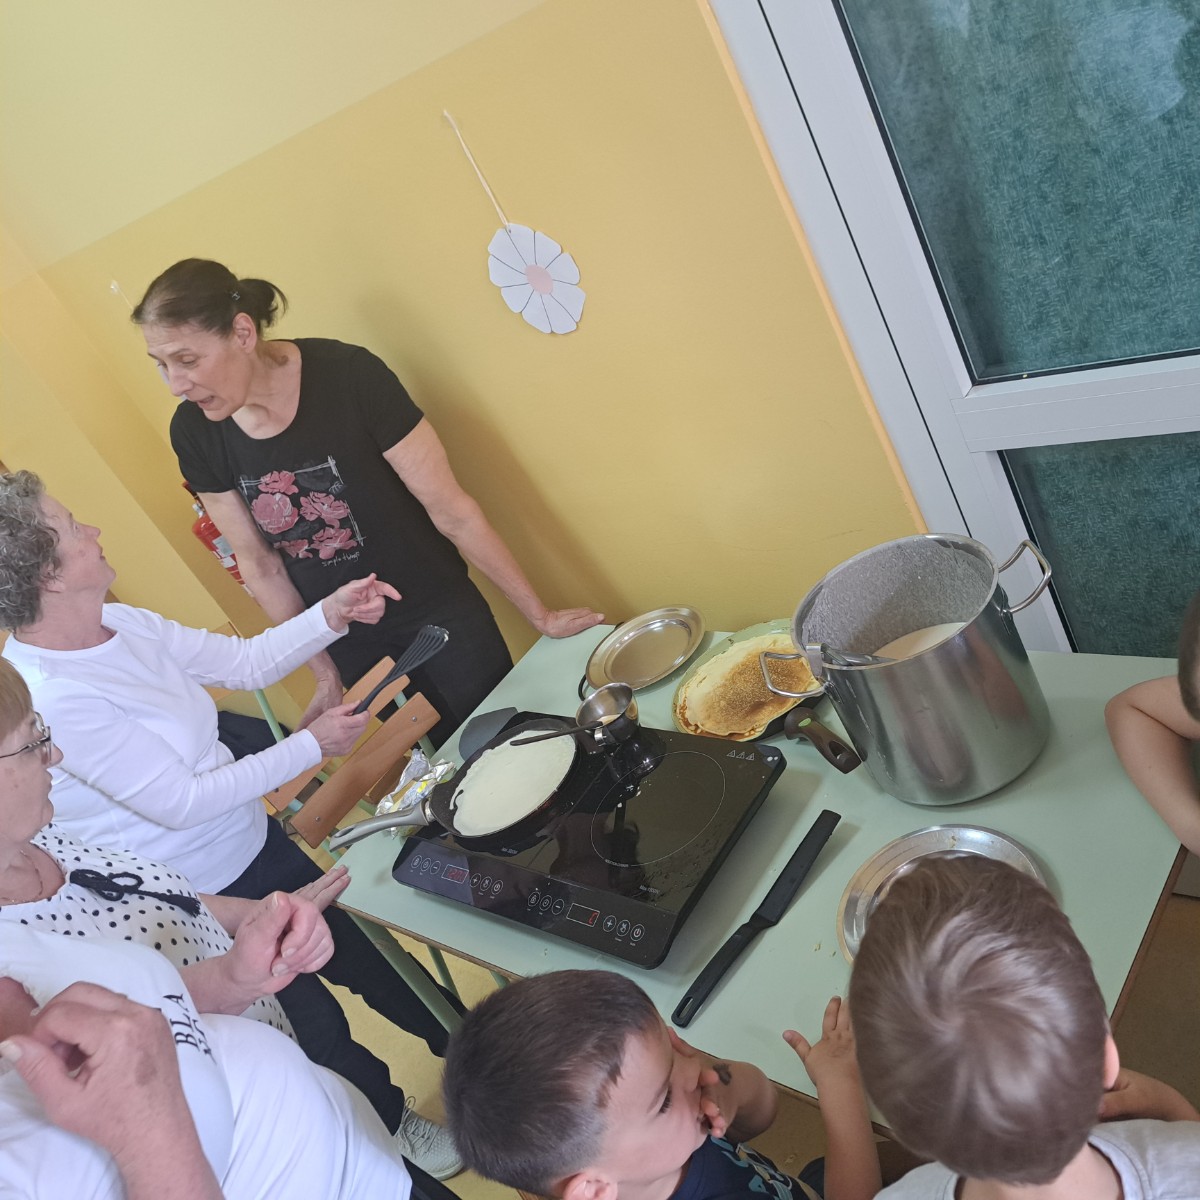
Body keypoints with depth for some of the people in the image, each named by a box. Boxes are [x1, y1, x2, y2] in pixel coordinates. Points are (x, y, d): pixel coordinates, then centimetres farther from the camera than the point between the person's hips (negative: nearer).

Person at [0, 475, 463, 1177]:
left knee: (356, 950, 24)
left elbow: (246, 662, 2)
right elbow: (180, 802, -27)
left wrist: (331, 616, -13)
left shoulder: (123, 625, -6)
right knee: (316, 1023, 15)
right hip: (199, 901, -7)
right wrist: (312, 746, -22)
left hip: (255, 844, 7)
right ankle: (395, 1124, 43)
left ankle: (462, 1048, 48)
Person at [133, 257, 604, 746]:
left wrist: (542, 615, -12)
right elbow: (259, 564, -1)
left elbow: (452, 511, -19)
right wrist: (325, 673, 3)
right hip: (352, 646, 3)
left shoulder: (348, 376, -23)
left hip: (439, 614, -3)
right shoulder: (194, 432, -11)